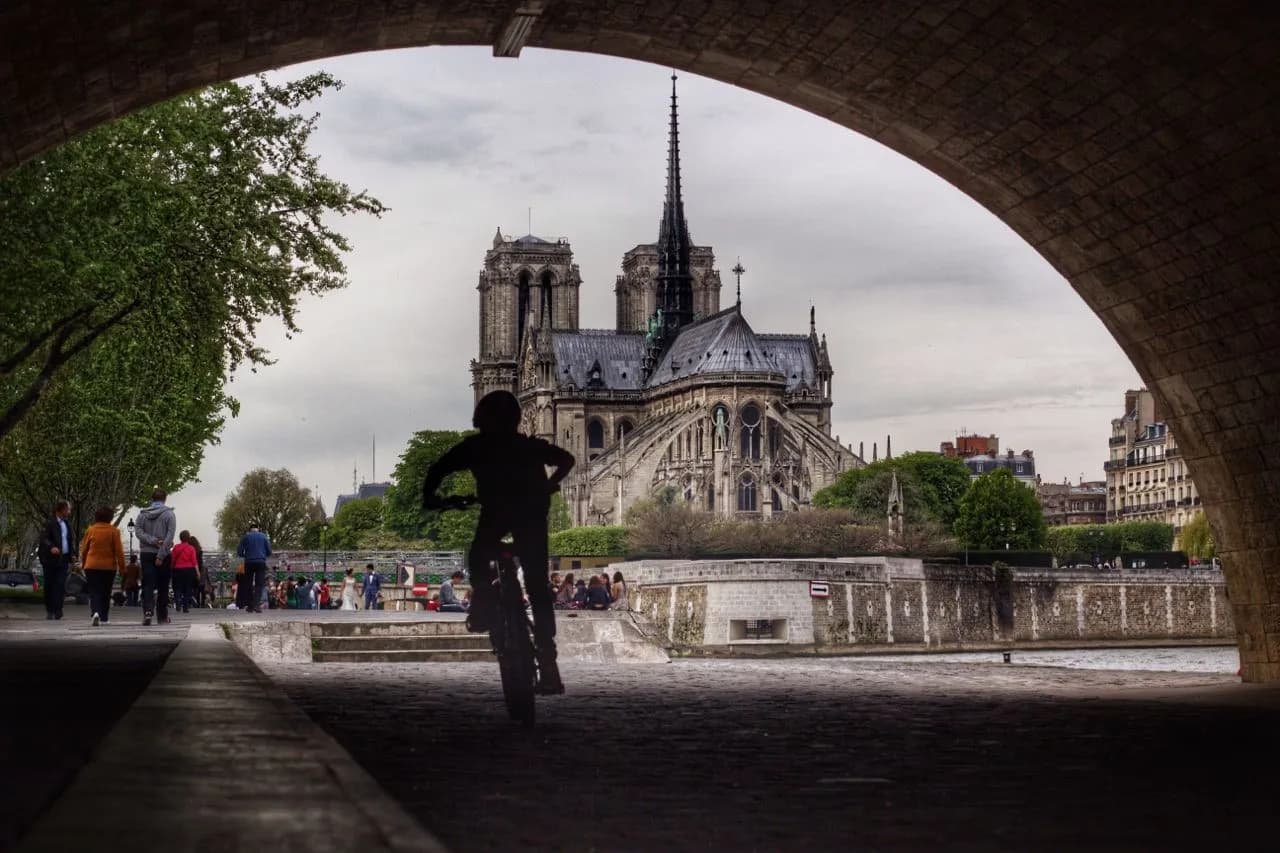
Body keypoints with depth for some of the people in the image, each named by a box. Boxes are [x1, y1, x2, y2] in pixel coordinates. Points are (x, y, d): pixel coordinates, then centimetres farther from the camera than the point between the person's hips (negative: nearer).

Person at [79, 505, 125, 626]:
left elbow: (84, 549, 7)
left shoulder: (90, 530, 0)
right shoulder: (114, 531, -5)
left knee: (94, 592, 0)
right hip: (109, 566, 0)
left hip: (91, 566, 0)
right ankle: (103, 617, 17)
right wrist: (122, 566, 1)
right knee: (106, 592, 13)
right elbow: (118, 550, -5)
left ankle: (95, 612, -24)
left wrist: (83, 564, 20)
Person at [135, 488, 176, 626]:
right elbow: (170, 536, -12)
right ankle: (162, 616, 13)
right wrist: (161, 555, -14)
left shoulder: (142, 514, 6)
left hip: (146, 553, 2)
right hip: (163, 554, -2)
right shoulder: (169, 514, -3)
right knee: (163, 586, 7)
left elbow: (138, 531, -6)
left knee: (147, 585, -1)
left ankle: (148, 611, -22)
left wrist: (153, 541, -12)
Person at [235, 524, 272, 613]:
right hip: (261, 562, 0)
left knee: (248, 585, 10)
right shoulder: (263, 536, 7)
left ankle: (250, 606, 9)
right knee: (259, 584, -2)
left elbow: (239, 552, 4)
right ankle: (257, 604, -18)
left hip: (249, 562, 0)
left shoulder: (245, 537, 6)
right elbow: (269, 552, 8)